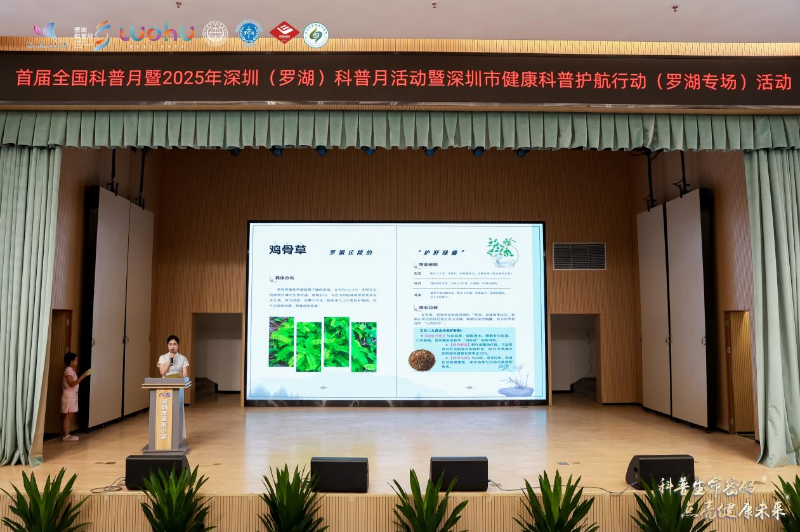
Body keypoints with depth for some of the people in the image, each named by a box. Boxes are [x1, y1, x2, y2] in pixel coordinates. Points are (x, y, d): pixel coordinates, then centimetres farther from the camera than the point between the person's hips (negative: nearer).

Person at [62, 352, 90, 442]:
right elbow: (72, 384, -25)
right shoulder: (68, 370, -16)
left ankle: (66, 434, 15)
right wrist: (83, 376, -27)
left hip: (72, 395, 10)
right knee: (68, 415, -6)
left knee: (69, 415, 11)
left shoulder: (71, 370, 14)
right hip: (69, 396, -10)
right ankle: (66, 435, -4)